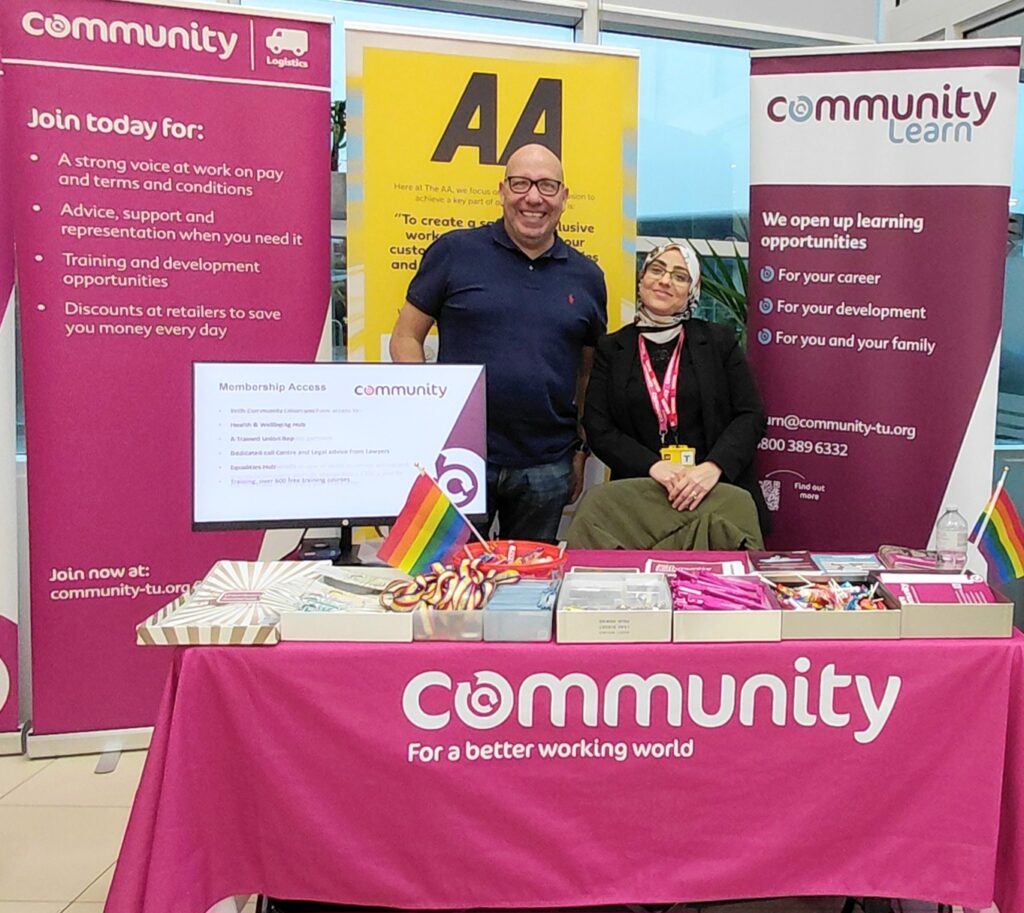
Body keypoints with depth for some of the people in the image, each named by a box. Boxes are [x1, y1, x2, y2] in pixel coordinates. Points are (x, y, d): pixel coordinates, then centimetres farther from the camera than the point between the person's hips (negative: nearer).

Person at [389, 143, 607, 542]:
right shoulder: (454, 252, -1)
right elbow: (406, 338, 1)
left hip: (547, 468, 3)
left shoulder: (587, 277, 8)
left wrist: (580, 452, 10)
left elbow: (589, 372, 14)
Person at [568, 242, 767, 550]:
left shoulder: (720, 341, 10)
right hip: (638, 490, 0)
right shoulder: (611, 349, 10)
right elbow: (598, 428, 3)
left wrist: (712, 468, -12)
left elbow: (751, 416, 5)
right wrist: (654, 466, -13)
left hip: (716, 488, 0)